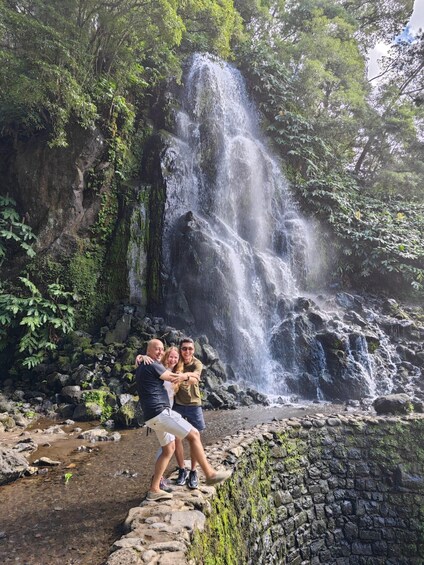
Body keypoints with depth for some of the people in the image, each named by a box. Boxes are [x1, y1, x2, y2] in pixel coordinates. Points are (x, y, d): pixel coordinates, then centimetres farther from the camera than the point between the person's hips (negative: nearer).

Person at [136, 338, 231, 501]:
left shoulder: (140, 368, 19)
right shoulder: (152, 365, -11)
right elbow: (174, 377, -6)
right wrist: (187, 376, 13)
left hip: (153, 417, 10)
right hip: (160, 412, -10)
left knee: (169, 449, 17)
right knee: (194, 434, -6)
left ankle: (154, 489, 17)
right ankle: (210, 474, -1)